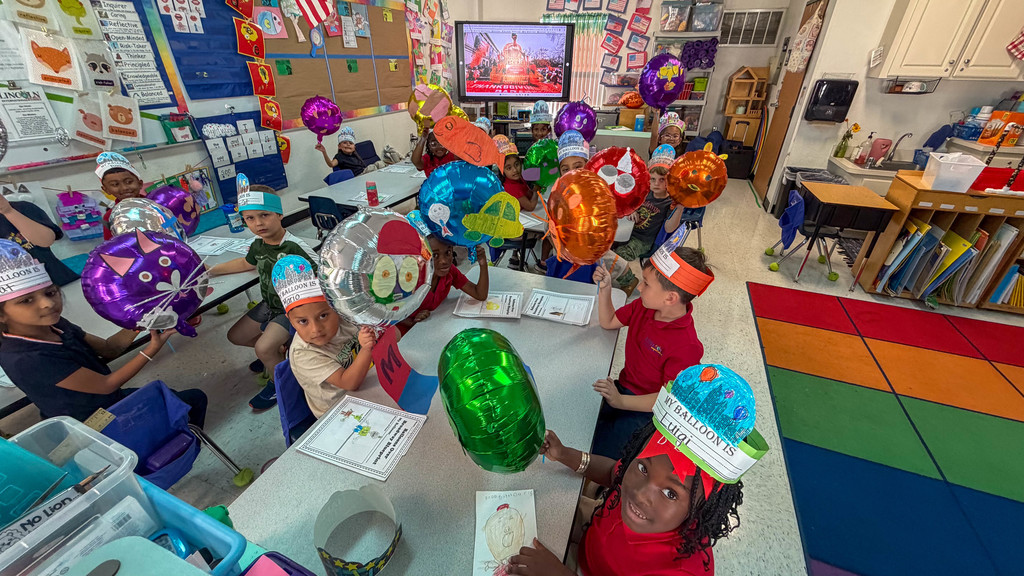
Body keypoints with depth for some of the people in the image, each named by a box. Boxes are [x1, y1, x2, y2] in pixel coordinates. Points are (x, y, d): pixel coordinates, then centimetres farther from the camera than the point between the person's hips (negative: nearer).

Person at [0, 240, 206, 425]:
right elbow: (106, 384, -24)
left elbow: (108, 349, 2)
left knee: (196, 397, 9)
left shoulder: (54, 324, -6)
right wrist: (152, 349, -26)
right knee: (193, 402, -3)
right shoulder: (26, 359, -30)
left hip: (113, 399, 7)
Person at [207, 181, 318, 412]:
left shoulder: (294, 247, -29)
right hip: (270, 305, 9)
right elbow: (246, 263, 20)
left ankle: (277, 383, 9)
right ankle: (281, 350, 36)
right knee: (236, 336, 18)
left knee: (264, 348, -22)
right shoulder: (258, 245, -3)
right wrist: (210, 271, 23)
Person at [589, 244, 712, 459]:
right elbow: (608, 322, 9)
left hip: (645, 409, -7)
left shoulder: (686, 348, -28)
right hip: (621, 389, 7)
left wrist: (620, 401, -30)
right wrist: (605, 289, -6)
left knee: (597, 457, -19)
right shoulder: (643, 307, -6)